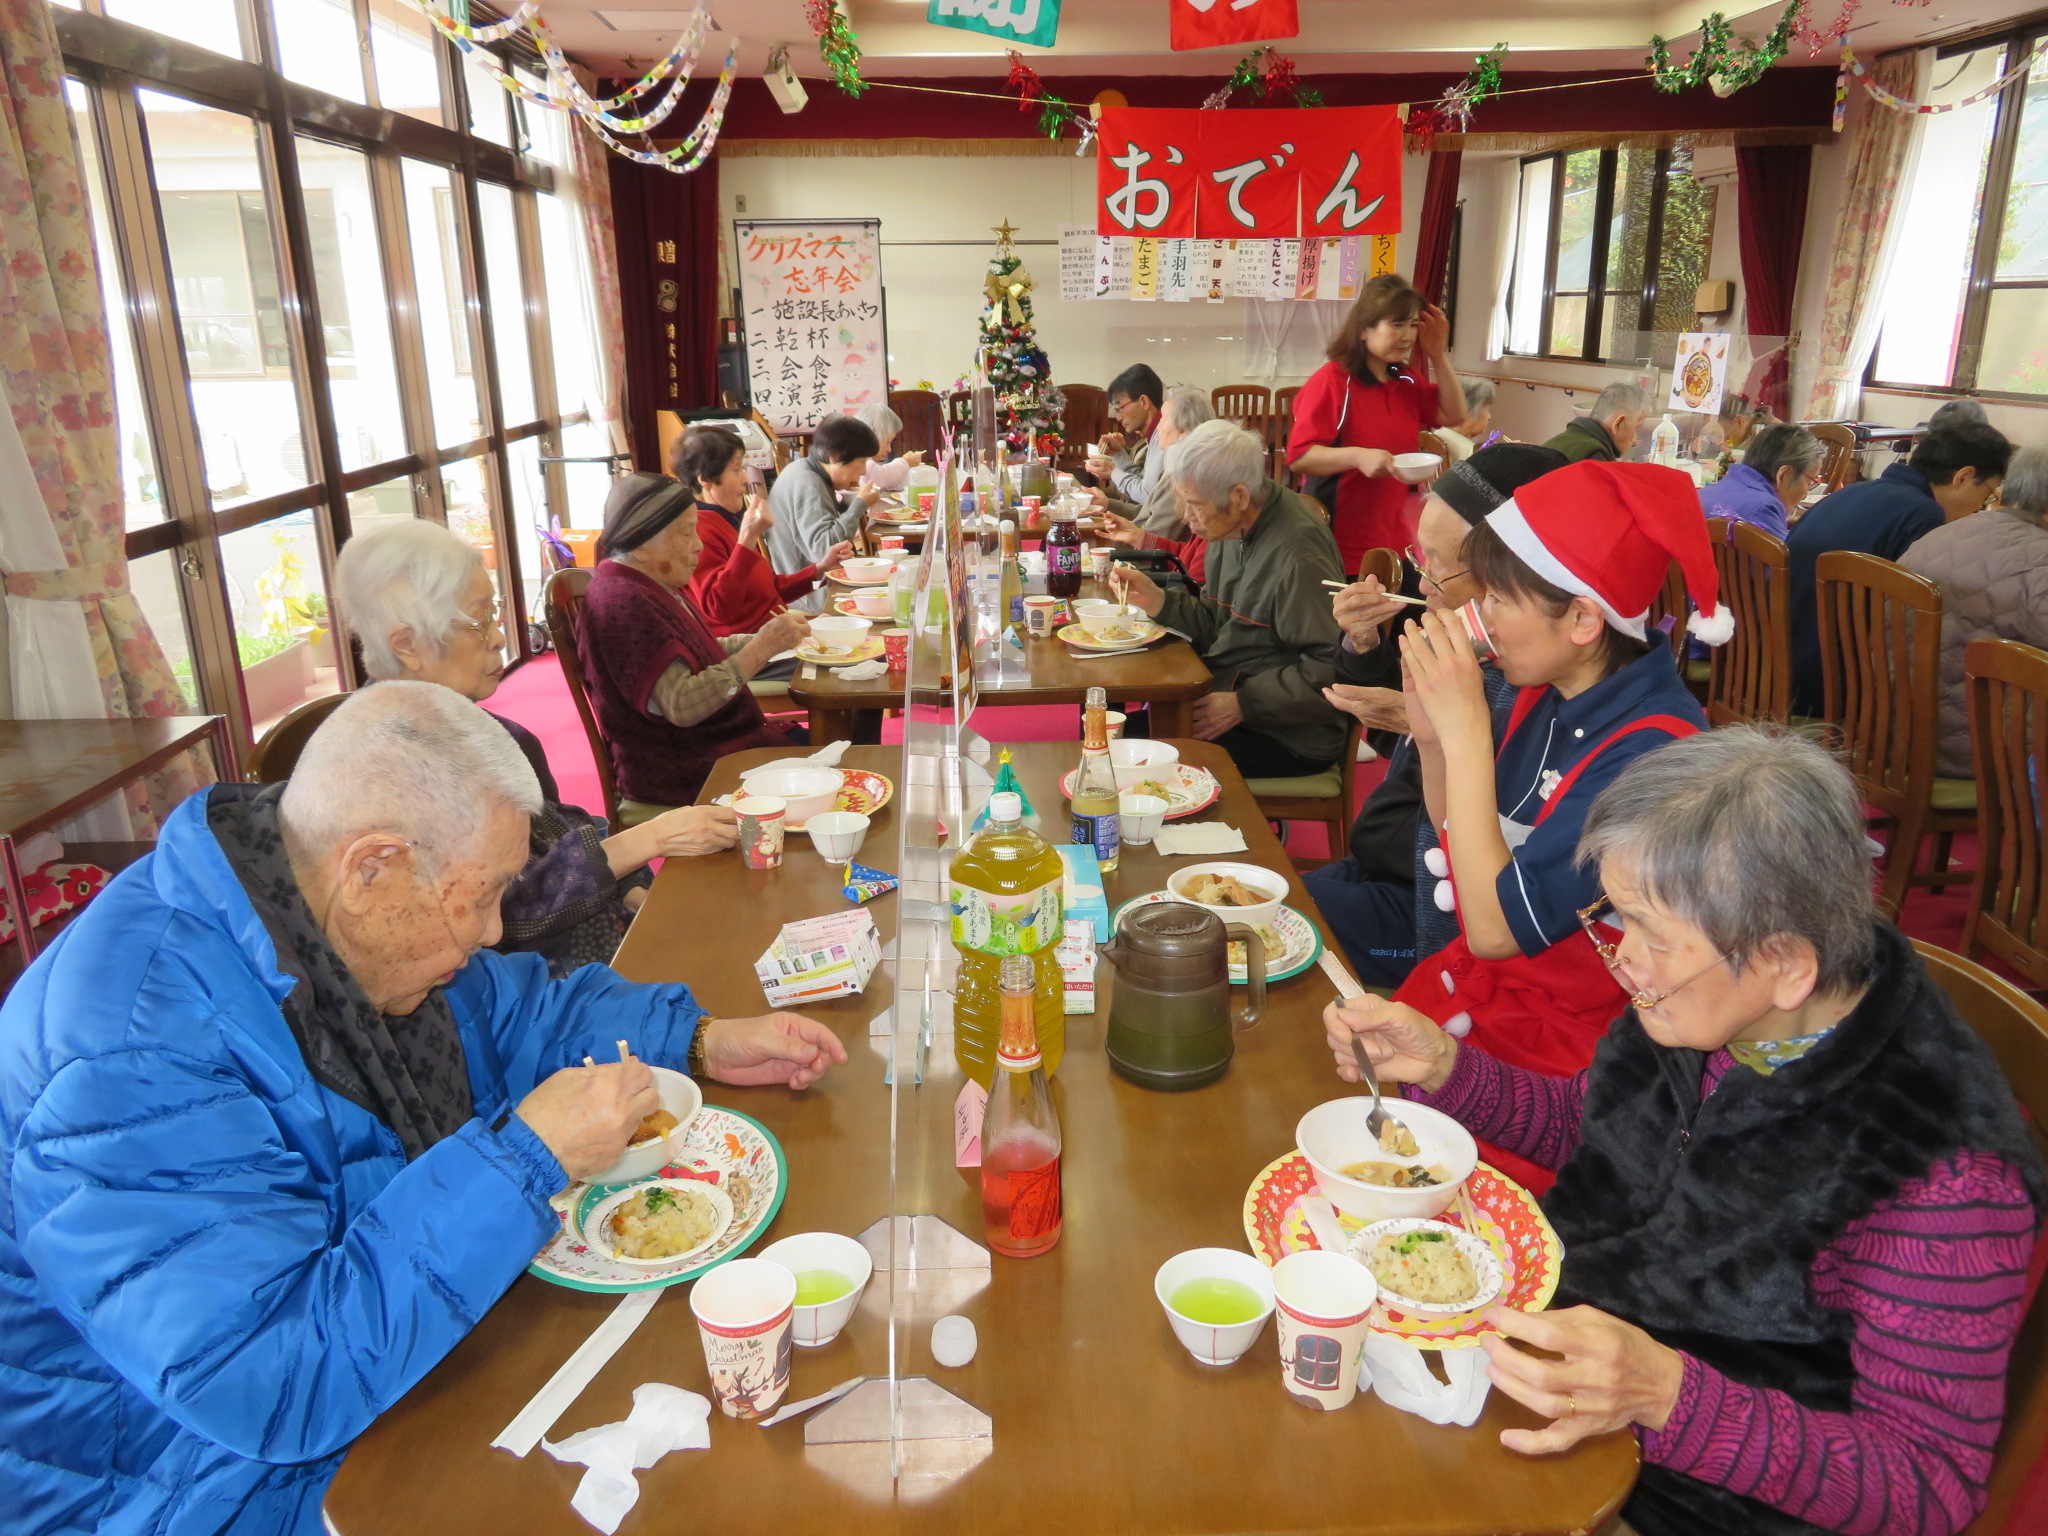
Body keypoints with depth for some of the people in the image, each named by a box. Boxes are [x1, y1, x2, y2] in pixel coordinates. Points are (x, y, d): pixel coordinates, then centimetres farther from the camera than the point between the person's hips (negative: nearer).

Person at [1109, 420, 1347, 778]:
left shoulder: (1297, 555, -23)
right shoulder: (1234, 529, 6)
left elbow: (1331, 671, -24)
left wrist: (1241, 705, -21)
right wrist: (1155, 600, -2)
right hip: (1226, 697, 9)